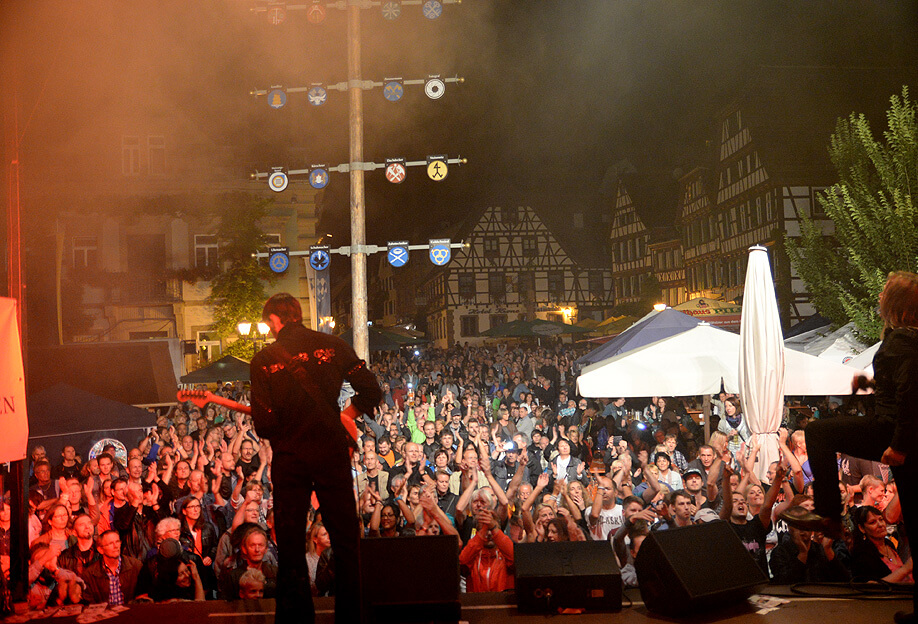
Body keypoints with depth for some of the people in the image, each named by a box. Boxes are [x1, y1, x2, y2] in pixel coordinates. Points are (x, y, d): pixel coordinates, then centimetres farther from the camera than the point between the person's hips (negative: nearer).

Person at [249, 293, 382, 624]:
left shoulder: (263, 360, -3)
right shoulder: (334, 345, 1)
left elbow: (263, 423, -7)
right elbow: (371, 391, 0)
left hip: (289, 457, -1)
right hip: (332, 451, 1)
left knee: (291, 543, 9)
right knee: (345, 540, 10)